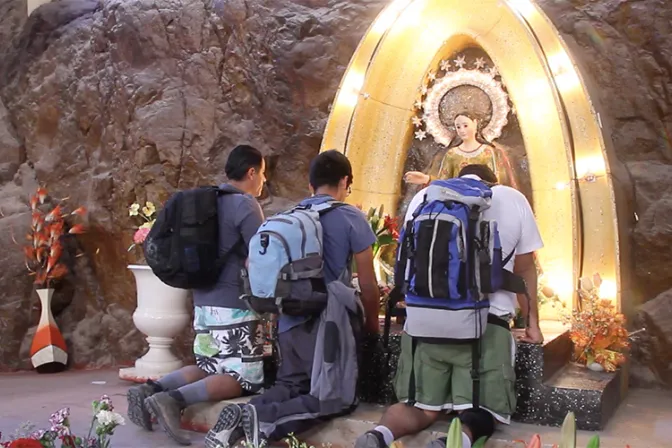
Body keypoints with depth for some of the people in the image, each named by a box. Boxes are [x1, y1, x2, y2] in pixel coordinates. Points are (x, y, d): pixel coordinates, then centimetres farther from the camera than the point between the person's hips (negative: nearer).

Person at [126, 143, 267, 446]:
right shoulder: (245, 204, -10)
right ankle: (175, 399, -20)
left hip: (204, 302, 8)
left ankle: (150, 389, 1)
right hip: (235, 305, -8)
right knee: (243, 378, -3)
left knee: (210, 369, 18)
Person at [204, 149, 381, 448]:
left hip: (289, 320, 6)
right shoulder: (351, 218, -3)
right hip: (329, 321, -6)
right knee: (337, 399, 2)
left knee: (290, 386, 19)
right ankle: (265, 419, -18)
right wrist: (372, 324, 11)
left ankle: (241, 416, -7)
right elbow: (367, 283, -3)